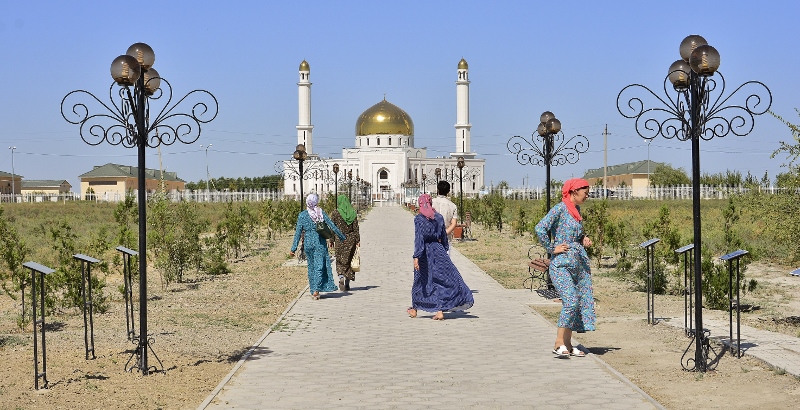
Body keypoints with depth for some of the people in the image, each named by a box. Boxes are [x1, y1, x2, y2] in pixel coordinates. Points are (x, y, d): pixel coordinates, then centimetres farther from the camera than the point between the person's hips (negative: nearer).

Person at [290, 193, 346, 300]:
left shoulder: (302, 215, -2)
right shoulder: (322, 213, -3)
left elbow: (298, 232, -3)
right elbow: (332, 226, -2)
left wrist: (294, 248, -1)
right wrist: (342, 238, 8)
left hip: (308, 242, 1)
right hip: (320, 242, -1)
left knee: (311, 266, 14)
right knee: (319, 266, -2)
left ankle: (313, 290, 19)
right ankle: (316, 290, -15)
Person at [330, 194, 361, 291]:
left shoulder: (335, 213, -6)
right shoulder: (353, 213, 0)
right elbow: (356, 228, -2)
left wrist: (331, 241, 3)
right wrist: (358, 240, 0)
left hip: (339, 239, -2)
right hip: (351, 239, 2)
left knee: (340, 261, 7)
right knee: (348, 260, 11)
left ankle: (341, 277, -19)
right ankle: (347, 283, 13)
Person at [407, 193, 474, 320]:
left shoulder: (418, 219, -10)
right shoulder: (439, 217, 2)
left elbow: (418, 238, -18)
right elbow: (443, 236, 10)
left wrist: (416, 257, -20)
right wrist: (445, 250, 22)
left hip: (425, 253, -2)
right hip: (438, 250, 2)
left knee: (420, 281, 13)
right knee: (440, 281, 3)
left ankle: (414, 309, 27)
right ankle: (440, 311, -6)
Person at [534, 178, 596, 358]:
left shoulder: (576, 210, 15)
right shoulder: (560, 209, -10)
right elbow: (540, 228, -20)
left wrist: (584, 240, 10)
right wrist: (551, 249, -14)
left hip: (580, 263, 8)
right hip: (561, 264, -8)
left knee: (582, 302, 5)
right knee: (571, 301, -19)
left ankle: (568, 344, 11)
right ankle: (559, 345, -12)